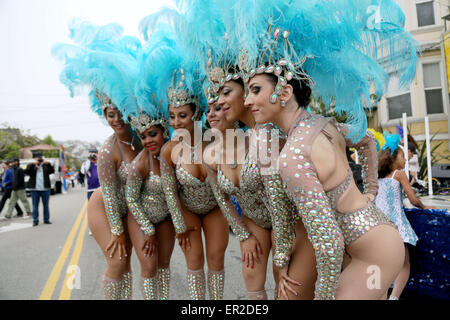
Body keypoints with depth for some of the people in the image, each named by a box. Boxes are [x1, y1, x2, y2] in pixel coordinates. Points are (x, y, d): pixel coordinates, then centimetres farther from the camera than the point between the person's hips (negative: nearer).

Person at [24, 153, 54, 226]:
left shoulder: (45, 166, 8)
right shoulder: (31, 166, 7)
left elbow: (52, 171, -5)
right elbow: (26, 171, -10)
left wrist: (48, 164, -17)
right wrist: (33, 164, -18)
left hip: (45, 188, 1)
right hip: (34, 189, -1)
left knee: (46, 205, 6)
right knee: (35, 205, 2)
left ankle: (46, 219, 14)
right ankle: (35, 221, 8)